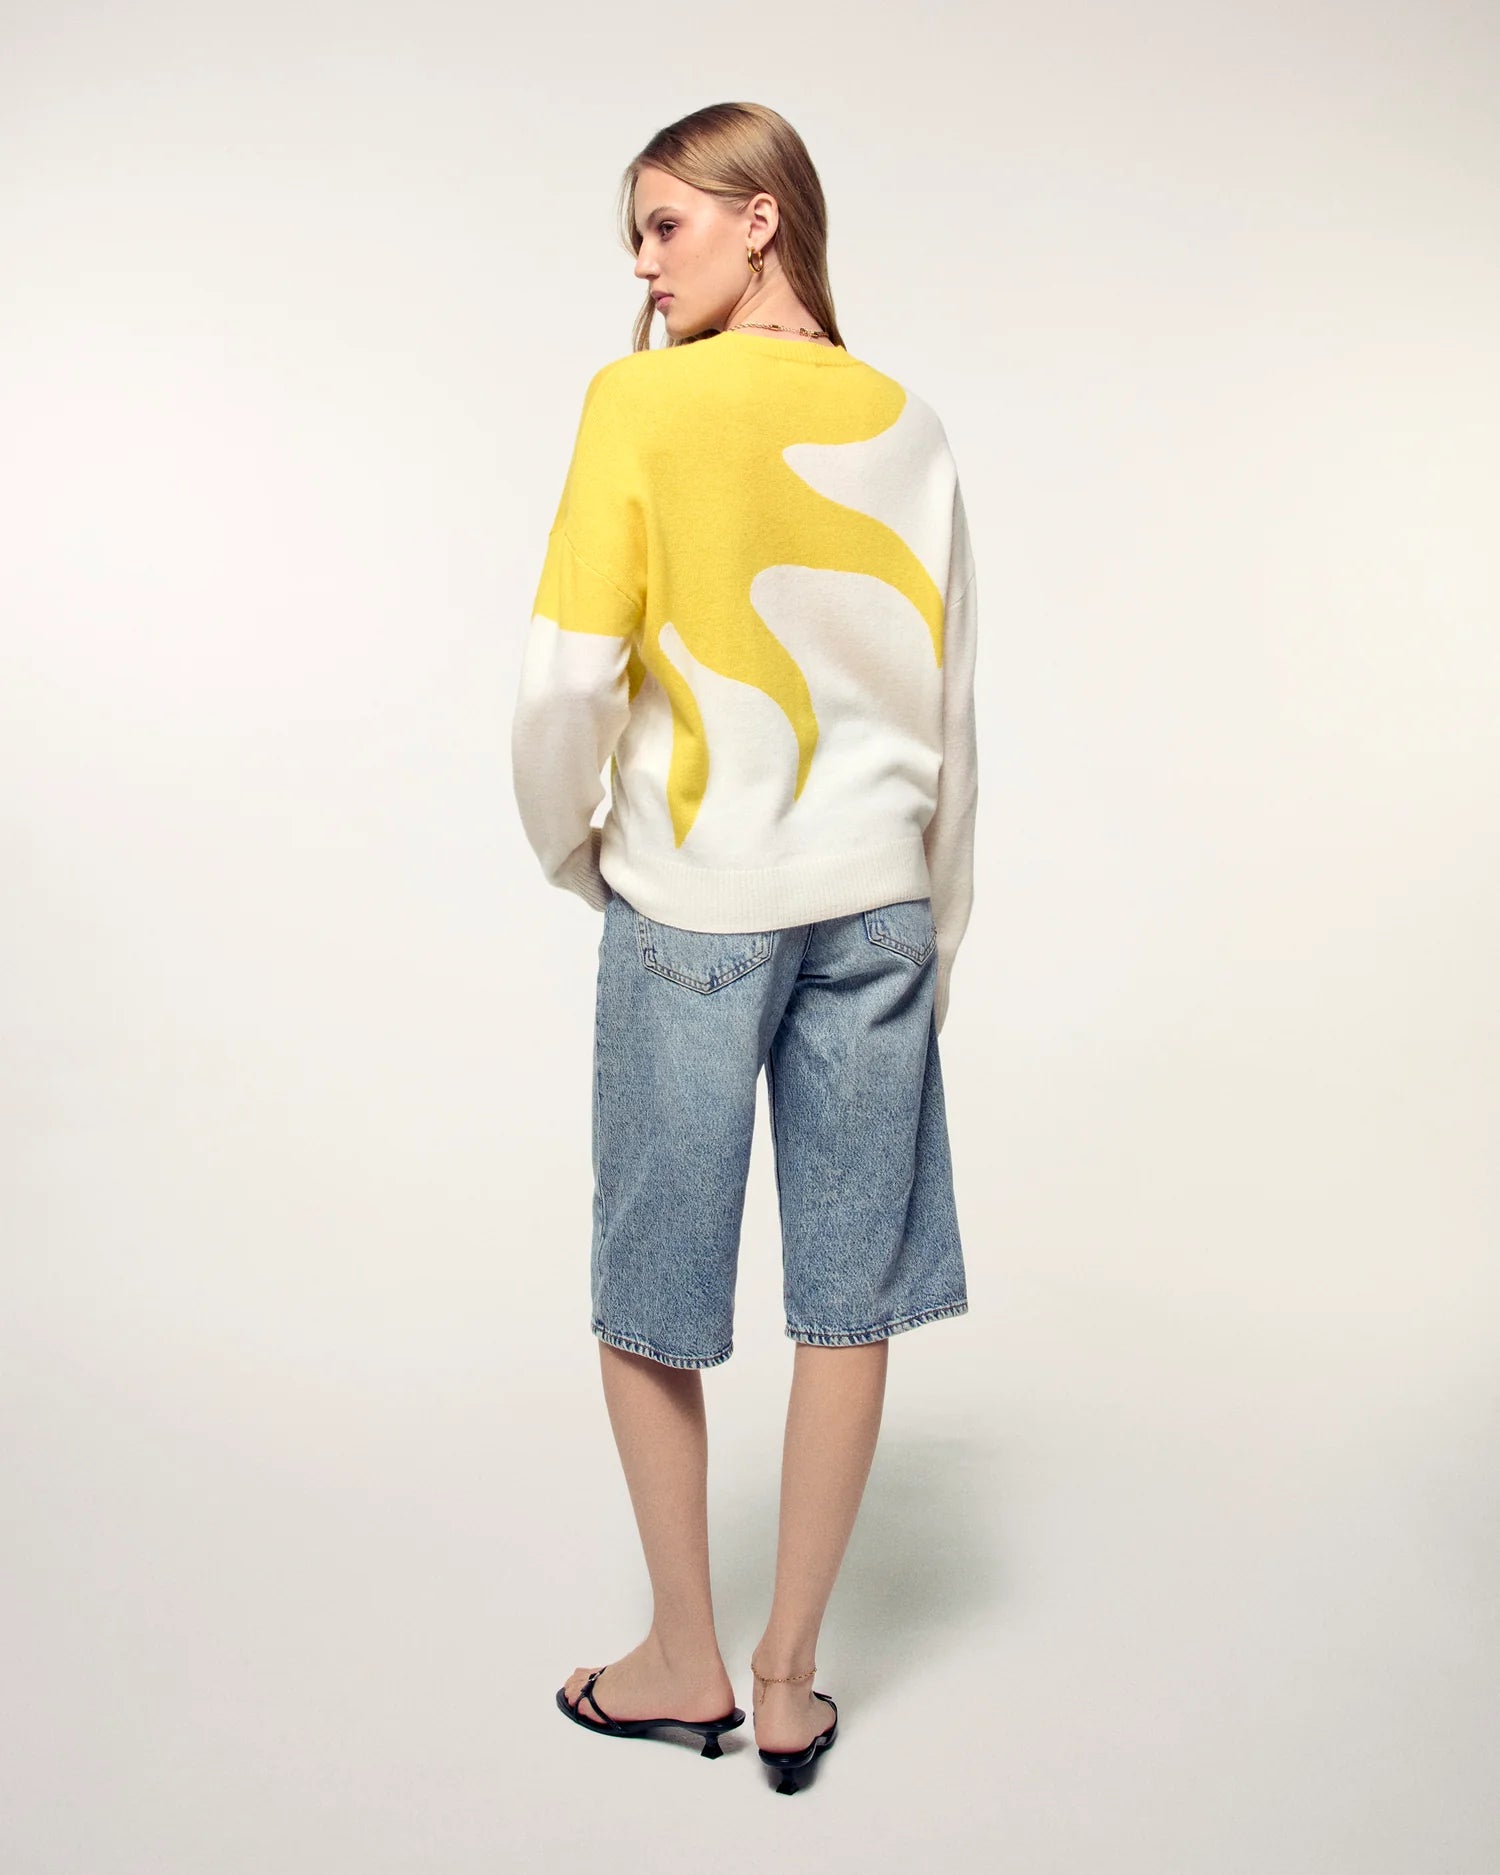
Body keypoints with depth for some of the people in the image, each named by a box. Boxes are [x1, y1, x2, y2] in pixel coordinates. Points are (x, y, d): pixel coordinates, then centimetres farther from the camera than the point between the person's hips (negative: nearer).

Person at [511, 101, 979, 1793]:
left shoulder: (641, 403, -7)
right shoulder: (908, 423, 6)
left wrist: (567, 848, 5)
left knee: (646, 1302, 13)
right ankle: (788, 1682, 24)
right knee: (851, 1301, 10)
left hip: (694, 905, -4)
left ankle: (686, 1663, 28)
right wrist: (936, 935, 16)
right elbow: (951, 710, 8)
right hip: (875, 898, 4)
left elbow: (567, 677, -14)